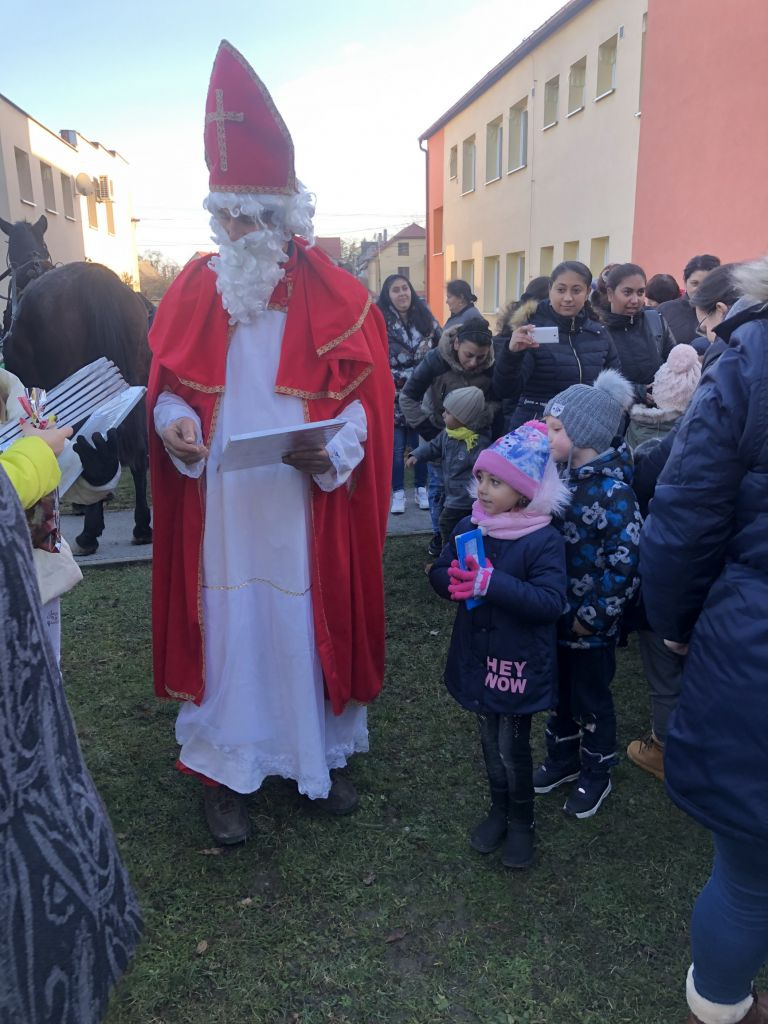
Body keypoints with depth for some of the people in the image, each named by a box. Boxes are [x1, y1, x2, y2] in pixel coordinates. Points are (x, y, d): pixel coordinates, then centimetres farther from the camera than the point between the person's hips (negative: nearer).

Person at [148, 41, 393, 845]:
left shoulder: (336, 298, -1)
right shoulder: (194, 290, 5)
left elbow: (363, 401, -1)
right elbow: (168, 387, 10)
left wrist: (332, 454, -19)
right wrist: (176, 424, -12)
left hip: (306, 512, -1)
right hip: (220, 513, 2)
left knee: (309, 626, 9)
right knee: (224, 629, 7)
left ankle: (319, 756, 31)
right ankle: (224, 770, 26)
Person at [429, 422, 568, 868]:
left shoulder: (545, 540, -18)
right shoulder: (470, 527, -2)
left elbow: (551, 602, -26)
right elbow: (440, 573, 0)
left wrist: (493, 583, -35)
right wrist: (457, 580, -24)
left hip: (519, 663, -5)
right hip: (478, 658, 5)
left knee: (513, 748, 8)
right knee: (490, 741, 20)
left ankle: (522, 822, 33)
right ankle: (499, 810, 42)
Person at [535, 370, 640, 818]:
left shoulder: (612, 491, -22)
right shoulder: (562, 476, 1)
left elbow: (626, 563, -23)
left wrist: (591, 616, -18)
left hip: (590, 626, -7)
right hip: (557, 616, 7)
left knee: (591, 699, 13)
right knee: (560, 691, 22)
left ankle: (596, 773, 35)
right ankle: (563, 757, 43)